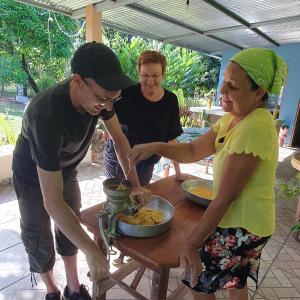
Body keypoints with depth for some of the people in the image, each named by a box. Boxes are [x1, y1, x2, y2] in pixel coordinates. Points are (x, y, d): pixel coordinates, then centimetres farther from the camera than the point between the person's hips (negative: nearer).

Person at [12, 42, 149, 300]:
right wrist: (92, 252, -39)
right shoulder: (46, 116, -43)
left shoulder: (98, 95, -23)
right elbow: (52, 201, -41)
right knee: (39, 240, 9)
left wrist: (135, 183, -11)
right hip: (34, 178, -5)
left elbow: (119, 137, -9)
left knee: (70, 230, 14)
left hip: (66, 170, 5)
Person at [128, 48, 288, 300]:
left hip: (243, 226, -9)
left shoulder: (255, 128, -29)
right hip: (244, 221, 9)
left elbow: (225, 197, -27)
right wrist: (156, 147, -17)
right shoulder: (233, 119, 1)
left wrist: (192, 243, -19)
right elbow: (193, 150, 0)